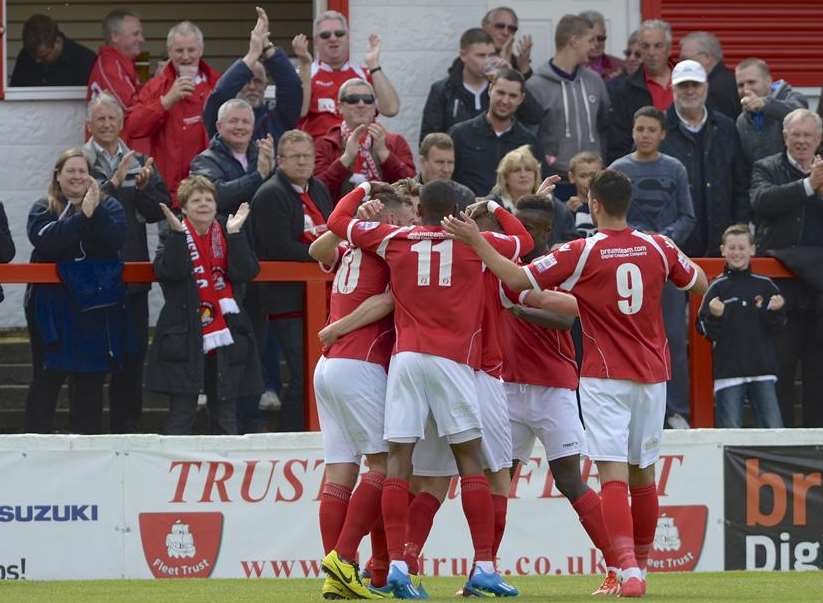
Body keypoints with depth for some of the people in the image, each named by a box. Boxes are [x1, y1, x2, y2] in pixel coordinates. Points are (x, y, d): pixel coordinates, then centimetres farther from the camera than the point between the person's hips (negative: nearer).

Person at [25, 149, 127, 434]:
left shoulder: (108, 206, 9)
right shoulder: (43, 209, 5)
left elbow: (116, 239, -9)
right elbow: (45, 240, -16)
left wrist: (96, 211, -19)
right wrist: (82, 216, -19)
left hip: (95, 307, 1)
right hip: (52, 308, -1)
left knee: (90, 380, 5)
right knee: (47, 378, 0)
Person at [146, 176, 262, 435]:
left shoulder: (227, 237, 10)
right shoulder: (174, 237, 3)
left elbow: (245, 272, -6)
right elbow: (169, 271, -16)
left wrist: (235, 232, -11)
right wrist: (177, 232, -20)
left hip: (225, 337, 3)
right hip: (185, 336, -3)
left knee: (224, 411, 7)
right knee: (182, 410, -2)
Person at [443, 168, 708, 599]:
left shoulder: (583, 252, -11)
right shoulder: (658, 248, 1)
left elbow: (517, 279, -14)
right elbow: (699, 284, 17)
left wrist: (475, 241, -8)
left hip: (605, 378, -5)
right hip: (651, 374, 5)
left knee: (613, 474, -10)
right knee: (643, 474, 16)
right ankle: (639, 564, 25)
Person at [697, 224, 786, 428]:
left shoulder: (765, 285, 7)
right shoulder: (717, 287, 0)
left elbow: (777, 327, 10)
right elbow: (706, 331, -2)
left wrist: (776, 311, -11)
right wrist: (715, 316, -22)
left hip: (763, 370, 2)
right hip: (728, 370, -2)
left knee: (773, 427, 1)